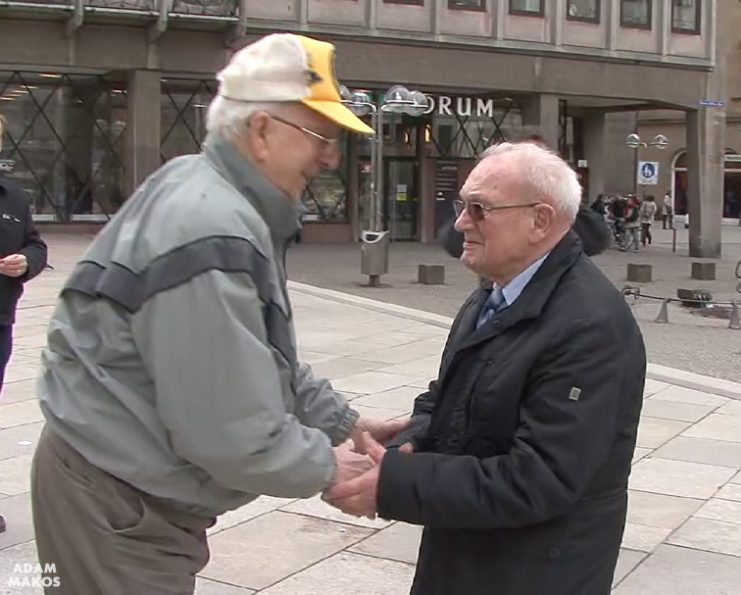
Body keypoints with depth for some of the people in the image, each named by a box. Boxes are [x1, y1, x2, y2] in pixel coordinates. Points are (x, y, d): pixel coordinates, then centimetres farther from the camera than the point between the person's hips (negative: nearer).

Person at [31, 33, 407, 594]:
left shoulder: (220, 202, 6)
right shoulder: (212, 233, -27)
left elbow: (265, 361, 15)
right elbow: (234, 435, -26)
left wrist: (346, 422, 10)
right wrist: (326, 467, -11)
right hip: (116, 499, -10)